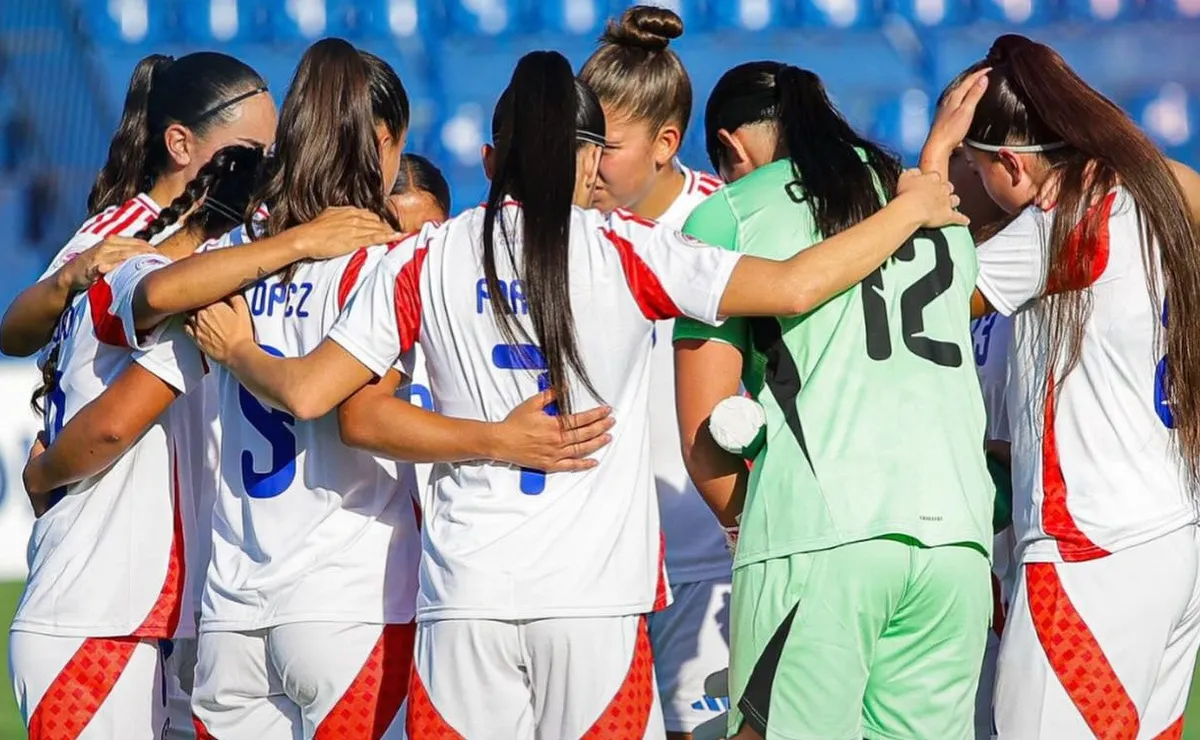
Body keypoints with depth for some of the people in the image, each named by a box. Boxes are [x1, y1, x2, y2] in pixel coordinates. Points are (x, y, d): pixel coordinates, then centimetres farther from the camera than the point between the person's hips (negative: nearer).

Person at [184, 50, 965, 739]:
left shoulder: (426, 261, 5)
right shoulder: (622, 250, -1)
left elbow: (307, 392, 5)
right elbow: (795, 287, -5)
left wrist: (237, 351, 27)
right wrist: (912, 207, 9)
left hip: (466, 595, 2)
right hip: (595, 596, -2)